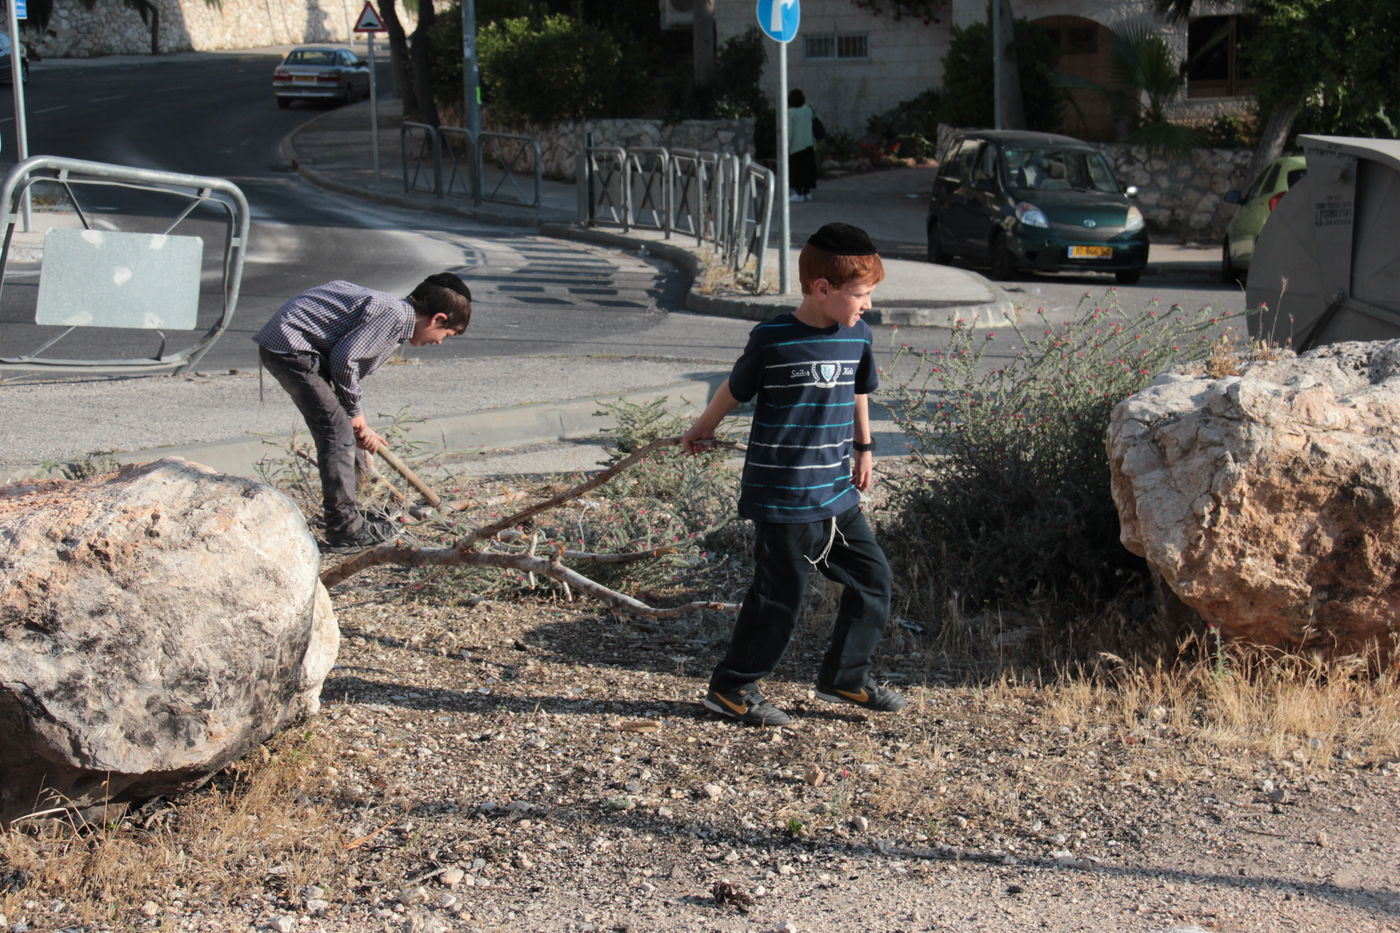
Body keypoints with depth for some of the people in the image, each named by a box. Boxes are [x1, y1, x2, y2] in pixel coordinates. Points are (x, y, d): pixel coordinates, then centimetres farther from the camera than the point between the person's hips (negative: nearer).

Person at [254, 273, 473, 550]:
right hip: (291, 349, -11)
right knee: (337, 433, -9)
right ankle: (345, 529, -4)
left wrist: (358, 426, 23)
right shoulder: (393, 314, -16)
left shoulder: (387, 309, 16)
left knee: (339, 433, 17)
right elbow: (344, 358, -19)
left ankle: (344, 517, 27)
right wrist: (354, 413, -5)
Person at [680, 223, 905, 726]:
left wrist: (863, 447, 30)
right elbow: (734, 389, 3)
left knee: (872, 577, 9)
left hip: (837, 492, 6)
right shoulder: (772, 339, -14)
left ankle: (845, 677, 25)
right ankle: (731, 688, 17)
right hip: (782, 497, -6)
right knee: (779, 596, 0)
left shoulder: (856, 337, 2)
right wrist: (702, 429, 18)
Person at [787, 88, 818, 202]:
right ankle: (807, 192, 13)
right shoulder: (808, 109, 2)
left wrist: (786, 146, -11)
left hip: (796, 145, -6)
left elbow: (789, 131, -15)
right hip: (808, 144, 6)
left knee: (796, 169, 0)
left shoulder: (790, 113, -14)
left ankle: (798, 193, -2)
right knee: (807, 168, 11)